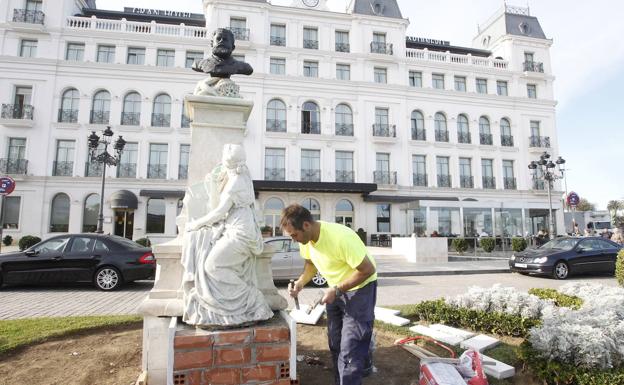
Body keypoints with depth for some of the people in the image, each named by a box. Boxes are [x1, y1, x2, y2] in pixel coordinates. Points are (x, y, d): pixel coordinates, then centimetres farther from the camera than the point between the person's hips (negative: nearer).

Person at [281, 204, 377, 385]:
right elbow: (311, 263, 6)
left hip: (360, 287, -7)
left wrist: (336, 290, -26)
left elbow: (368, 270, -28)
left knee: (350, 348, -8)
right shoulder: (305, 237, -12)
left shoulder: (341, 238, -35)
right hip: (336, 289, 8)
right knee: (335, 343, 19)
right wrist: (300, 283, -13)